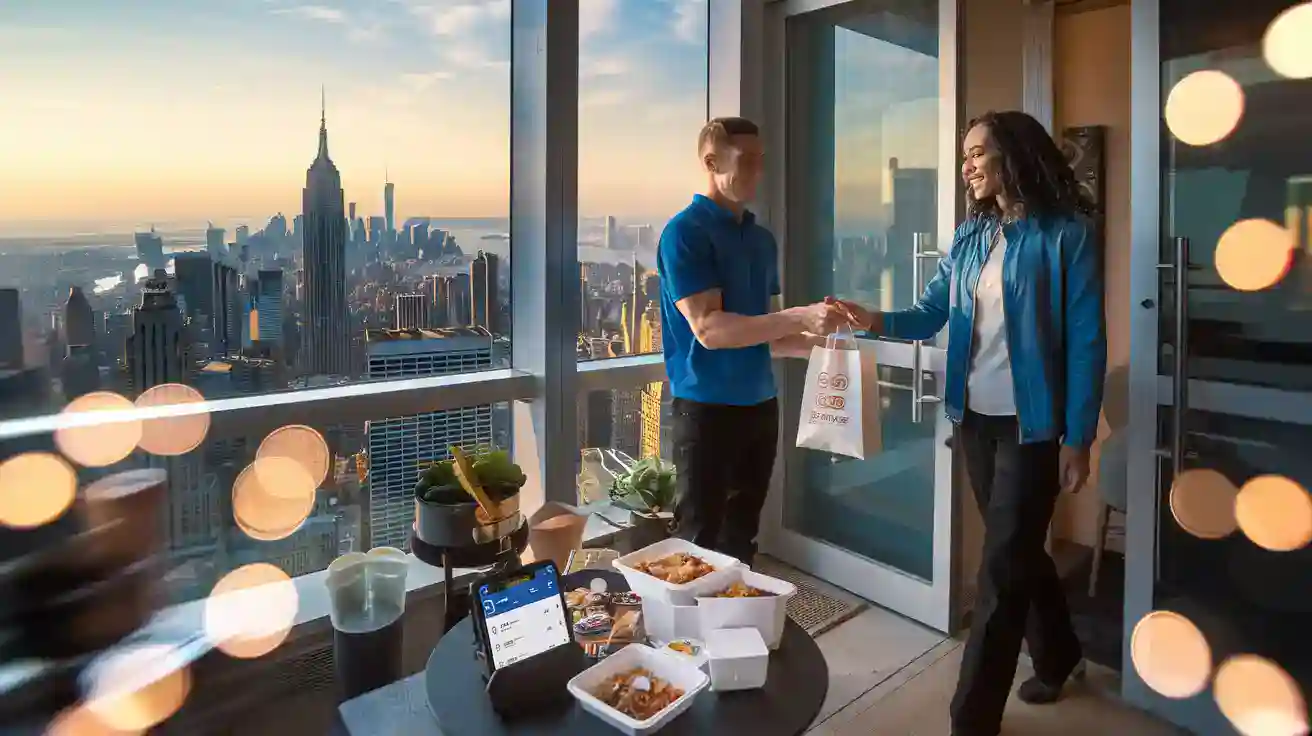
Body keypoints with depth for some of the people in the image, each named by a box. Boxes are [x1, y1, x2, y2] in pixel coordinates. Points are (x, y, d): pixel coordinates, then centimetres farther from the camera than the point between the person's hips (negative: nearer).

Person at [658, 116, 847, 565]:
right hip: (706, 408, -7)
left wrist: (816, 341, 1)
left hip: (760, 405, 7)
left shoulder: (762, 239, 13)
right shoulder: (685, 232, -10)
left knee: (742, 537, 16)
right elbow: (709, 329, -19)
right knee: (699, 541, 2)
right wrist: (800, 316, -24)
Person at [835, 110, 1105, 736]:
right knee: (1018, 550, 20)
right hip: (974, 418, 6)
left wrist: (1078, 438, -12)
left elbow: (1087, 341, -11)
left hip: (1031, 423, -6)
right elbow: (930, 314, 4)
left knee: (1001, 569, -2)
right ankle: (1057, 657, 44)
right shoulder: (969, 237, 8)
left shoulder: (1066, 234, -9)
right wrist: (876, 321, -16)